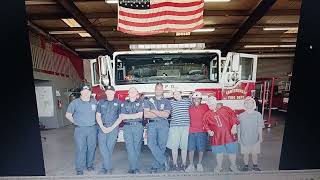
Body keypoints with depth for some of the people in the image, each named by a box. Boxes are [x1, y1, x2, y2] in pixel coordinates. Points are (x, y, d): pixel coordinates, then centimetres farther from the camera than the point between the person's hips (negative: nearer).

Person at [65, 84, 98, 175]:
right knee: (80, 148, 3)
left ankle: (89, 164, 30)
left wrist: (95, 121, 6)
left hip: (92, 128, 2)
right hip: (80, 129, -2)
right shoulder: (75, 102, -2)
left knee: (92, 147, 11)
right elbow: (68, 115, 5)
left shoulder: (94, 102, 4)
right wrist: (75, 122, 0)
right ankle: (79, 168, 20)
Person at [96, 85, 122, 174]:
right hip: (102, 127, 3)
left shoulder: (118, 103, 2)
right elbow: (98, 116, 7)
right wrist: (102, 127, -5)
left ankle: (105, 167, 21)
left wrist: (112, 127, -7)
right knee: (102, 146, -1)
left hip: (113, 128, -2)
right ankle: (109, 168, 15)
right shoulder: (101, 102, 10)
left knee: (109, 147, 2)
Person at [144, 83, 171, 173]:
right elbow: (146, 114, -1)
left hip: (163, 125, 0)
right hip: (152, 124, 1)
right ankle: (163, 161, 4)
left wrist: (154, 111, -4)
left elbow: (166, 114, -3)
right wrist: (161, 114, -3)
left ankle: (156, 166, 17)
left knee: (161, 145, 0)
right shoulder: (149, 101, 12)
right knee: (151, 143, -13)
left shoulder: (167, 101, 11)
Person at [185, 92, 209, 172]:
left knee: (201, 149, 8)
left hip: (202, 131, -1)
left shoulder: (205, 107, 0)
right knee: (191, 149, 4)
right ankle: (191, 165, 18)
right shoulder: (190, 108, 5)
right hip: (191, 131, 1)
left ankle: (199, 164, 27)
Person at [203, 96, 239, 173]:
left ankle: (233, 165, 39)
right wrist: (209, 130, -9)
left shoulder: (225, 109, -4)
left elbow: (233, 116, -4)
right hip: (217, 137, 1)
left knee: (232, 151, 13)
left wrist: (234, 126, -12)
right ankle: (219, 166, 37)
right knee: (219, 152, 14)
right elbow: (205, 124, 4)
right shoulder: (207, 114, -1)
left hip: (229, 135, 0)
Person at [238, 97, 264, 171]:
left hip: (255, 139, 0)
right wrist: (238, 137, 3)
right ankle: (246, 165, 30)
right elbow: (239, 127, 3)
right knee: (245, 153, 11)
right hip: (244, 138, 0)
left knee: (255, 153, 12)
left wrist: (260, 136, -1)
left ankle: (255, 166, 34)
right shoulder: (241, 115, -3)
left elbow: (260, 127, 2)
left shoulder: (258, 114, -3)